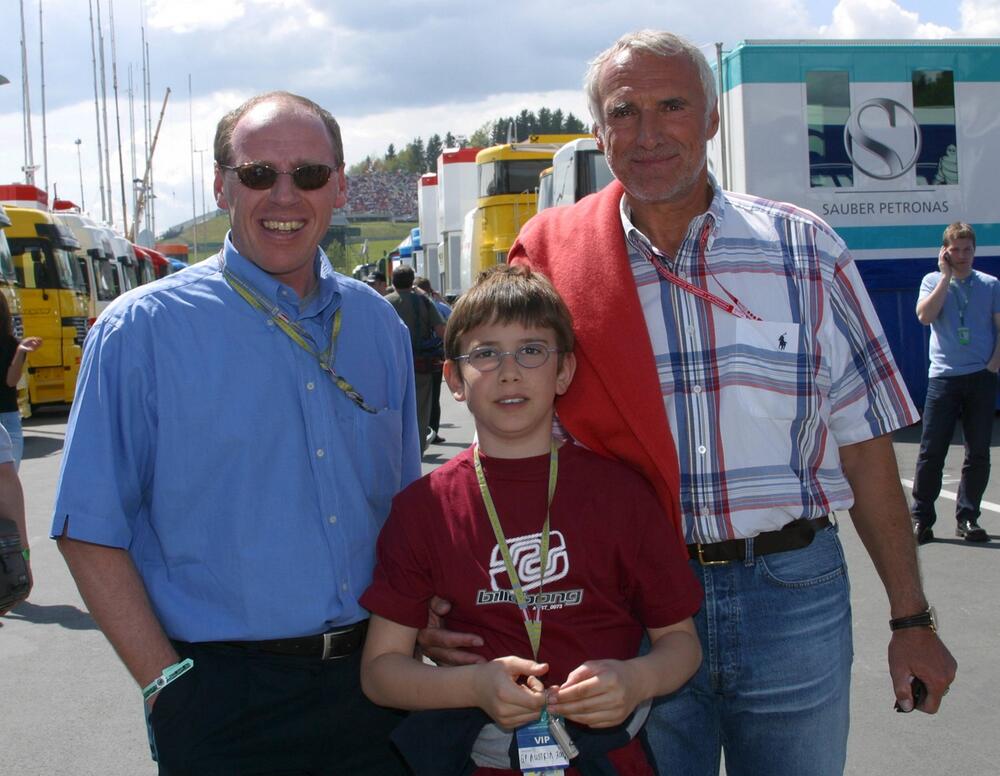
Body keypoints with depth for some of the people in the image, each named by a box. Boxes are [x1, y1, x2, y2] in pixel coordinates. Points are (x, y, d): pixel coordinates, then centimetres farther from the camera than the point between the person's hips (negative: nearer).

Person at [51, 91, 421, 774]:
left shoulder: (379, 325, 7)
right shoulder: (142, 330, -7)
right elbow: (90, 532, -7)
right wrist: (167, 687, -12)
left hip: (372, 684, 4)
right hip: (223, 702, -4)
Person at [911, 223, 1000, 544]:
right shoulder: (933, 281, 7)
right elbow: (924, 316, -11)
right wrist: (946, 276, -9)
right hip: (943, 376, -1)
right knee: (931, 451, -3)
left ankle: (967, 518, 14)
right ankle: (921, 518, 4)